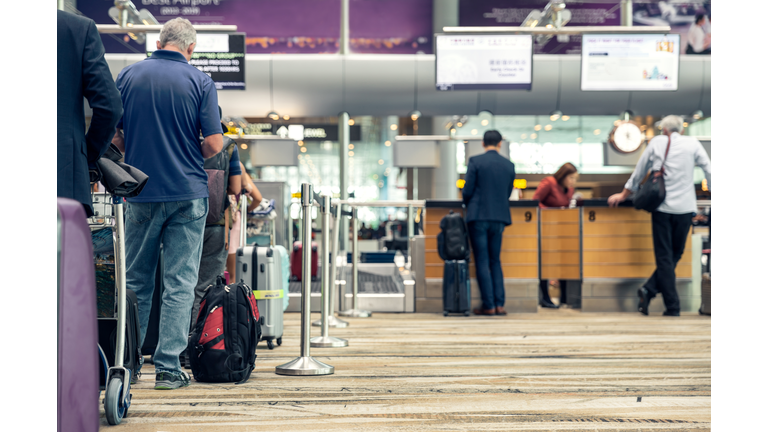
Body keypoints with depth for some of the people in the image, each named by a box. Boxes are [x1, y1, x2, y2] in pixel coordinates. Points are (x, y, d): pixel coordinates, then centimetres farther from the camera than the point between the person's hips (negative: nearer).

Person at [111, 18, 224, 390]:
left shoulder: (128, 75, 3)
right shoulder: (200, 82, -3)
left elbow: (110, 133, 2)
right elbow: (214, 143, -8)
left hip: (141, 193, 2)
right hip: (188, 193, -2)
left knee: (135, 282, 13)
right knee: (180, 284, 2)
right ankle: (167, 368, 1)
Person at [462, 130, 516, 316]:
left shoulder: (475, 161, -6)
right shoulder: (509, 165, 5)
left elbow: (467, 191, -7)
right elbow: (508, 193, 11)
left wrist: (468, 204, 14)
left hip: (478, 216, -4)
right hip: (499, 217, 4)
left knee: (482, 262, 1)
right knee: (495, 261, 13)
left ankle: (488, 305, -1)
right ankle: (499, 304, 6)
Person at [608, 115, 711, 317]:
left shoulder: (656, 142, 7)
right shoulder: (692, 143, 6)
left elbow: (639, 172, 14)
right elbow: (709, 171, 4)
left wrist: (623, 195, 26)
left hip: (662, 207, 0)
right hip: (685, 207, 0)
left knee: (664, 257, 3)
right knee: (675, 254, 13)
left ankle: (673, 307, -2)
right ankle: (650, 289, -2)